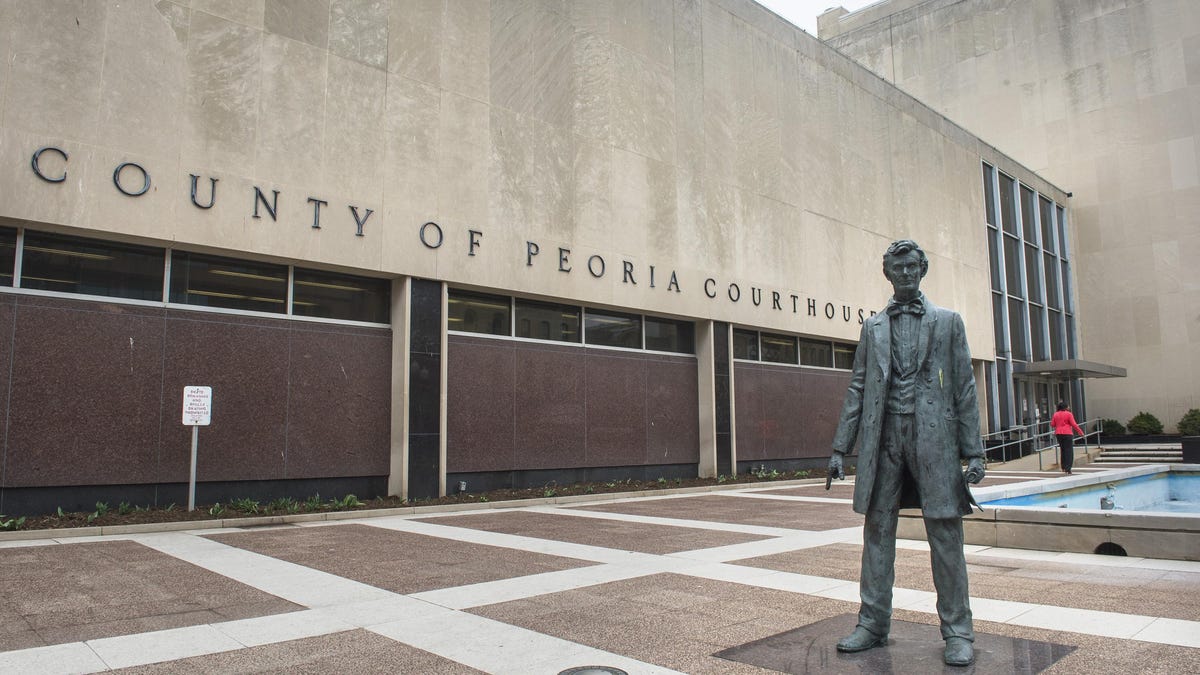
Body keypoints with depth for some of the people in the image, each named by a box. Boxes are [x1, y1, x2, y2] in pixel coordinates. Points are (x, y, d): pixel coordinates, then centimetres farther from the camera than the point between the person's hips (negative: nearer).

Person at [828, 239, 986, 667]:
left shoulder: (948, 322, 8)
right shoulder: (873, 327, 13)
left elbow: (964, 388, 4)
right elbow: (857, 389, 11)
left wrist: (973, 451, -3)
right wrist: (840, 447, 6)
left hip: (933, 436, -2)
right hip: (883, 438, 2)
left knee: (945, 535, 1)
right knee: (877, 531, 6)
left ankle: (957, 631, 13)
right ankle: (873, 624, 15)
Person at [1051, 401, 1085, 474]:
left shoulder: (1056, 414, 7)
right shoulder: (1068, 414, -7)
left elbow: (1052, 424, 8)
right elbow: (1074, 424, -10)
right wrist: (1080, 431, -1)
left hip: (1058, 434, 5)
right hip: (1067, 433, -5)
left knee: (1062, 449, 18)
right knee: (1069, 451, -2)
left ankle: (1063, 466, 20)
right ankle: (1068, 469, -6)